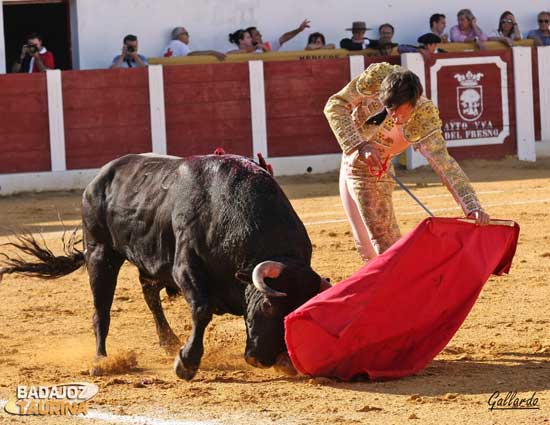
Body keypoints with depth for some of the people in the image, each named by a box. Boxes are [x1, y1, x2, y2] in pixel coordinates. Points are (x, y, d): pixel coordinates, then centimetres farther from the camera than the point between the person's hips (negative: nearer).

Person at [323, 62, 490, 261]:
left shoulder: (424, 115, -29)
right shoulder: (376, 76, -27)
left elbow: (442, 161, -29)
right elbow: (335, 105, -19)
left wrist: (472, 207, -39)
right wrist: (360, 146, -31)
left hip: (372, 172, -3)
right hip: (351, 159, 3)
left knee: (384, 240, -13)